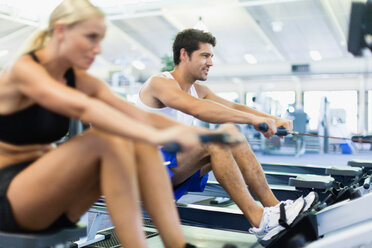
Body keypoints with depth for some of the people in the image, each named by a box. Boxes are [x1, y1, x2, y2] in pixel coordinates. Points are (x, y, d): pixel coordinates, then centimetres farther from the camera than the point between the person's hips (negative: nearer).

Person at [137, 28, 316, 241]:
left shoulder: (198, 89, 11)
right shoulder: (160, 83, -16)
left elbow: (234, 107, 8)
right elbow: (197, 109, -33)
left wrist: (272, 119, -9)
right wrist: (253, 119, -36)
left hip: (176, 171, 8)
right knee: (214, 140, -29)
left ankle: (273, 206, -12)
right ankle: (258, 220, -30)